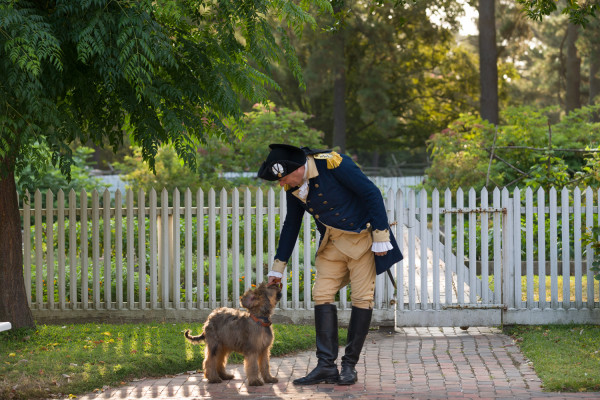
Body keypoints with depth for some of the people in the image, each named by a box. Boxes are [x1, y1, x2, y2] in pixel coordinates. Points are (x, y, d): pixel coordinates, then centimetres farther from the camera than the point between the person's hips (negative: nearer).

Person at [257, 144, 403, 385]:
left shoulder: (334, 164, -23)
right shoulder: (293, 187, -2)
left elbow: (372, 194, -18)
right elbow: (291, 225, 11)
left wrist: (381, 236, -19)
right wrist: (278, 267, 13)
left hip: (362, 236, -6)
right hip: (333, 242, 6)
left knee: (362, 298, -6)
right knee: (322, 295, -5)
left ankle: (350, 366, 2)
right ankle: (326, 366, -6)